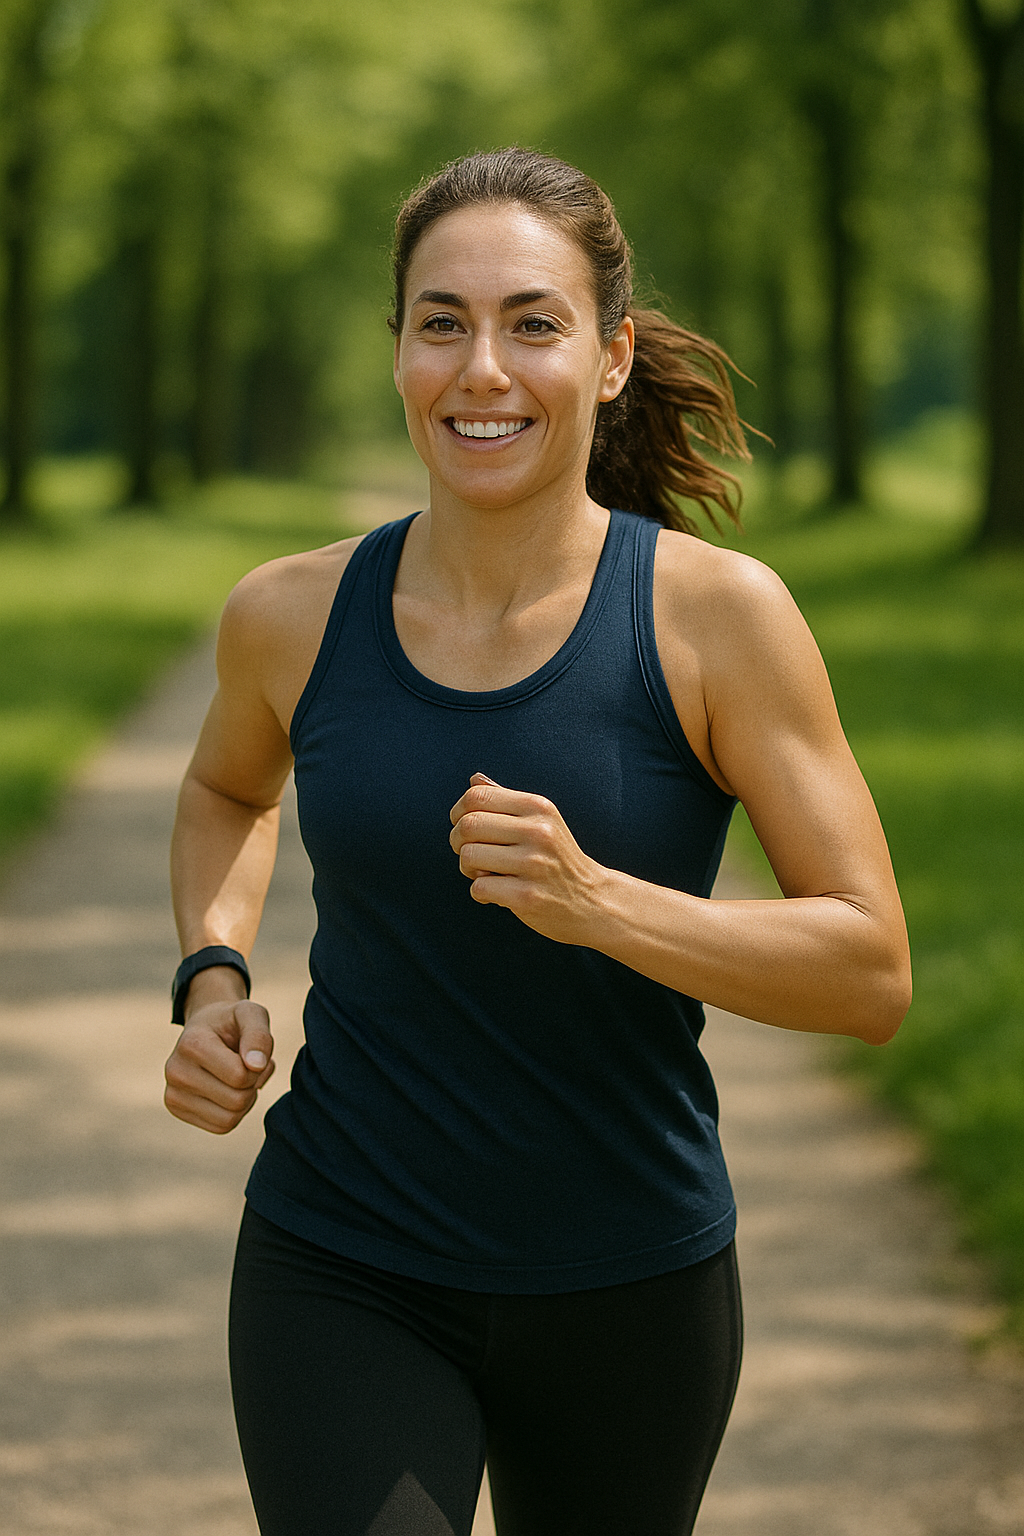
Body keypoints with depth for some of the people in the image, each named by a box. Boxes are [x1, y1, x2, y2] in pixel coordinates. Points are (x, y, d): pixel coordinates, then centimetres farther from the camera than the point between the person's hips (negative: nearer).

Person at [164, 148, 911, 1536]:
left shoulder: (719, 615, -13)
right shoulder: (295, 616, -5)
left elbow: (873, 974, -12)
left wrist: (595, 901, -26)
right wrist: (213, 976, 0)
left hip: (626, 1295, 0)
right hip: (344, 1282, 0)